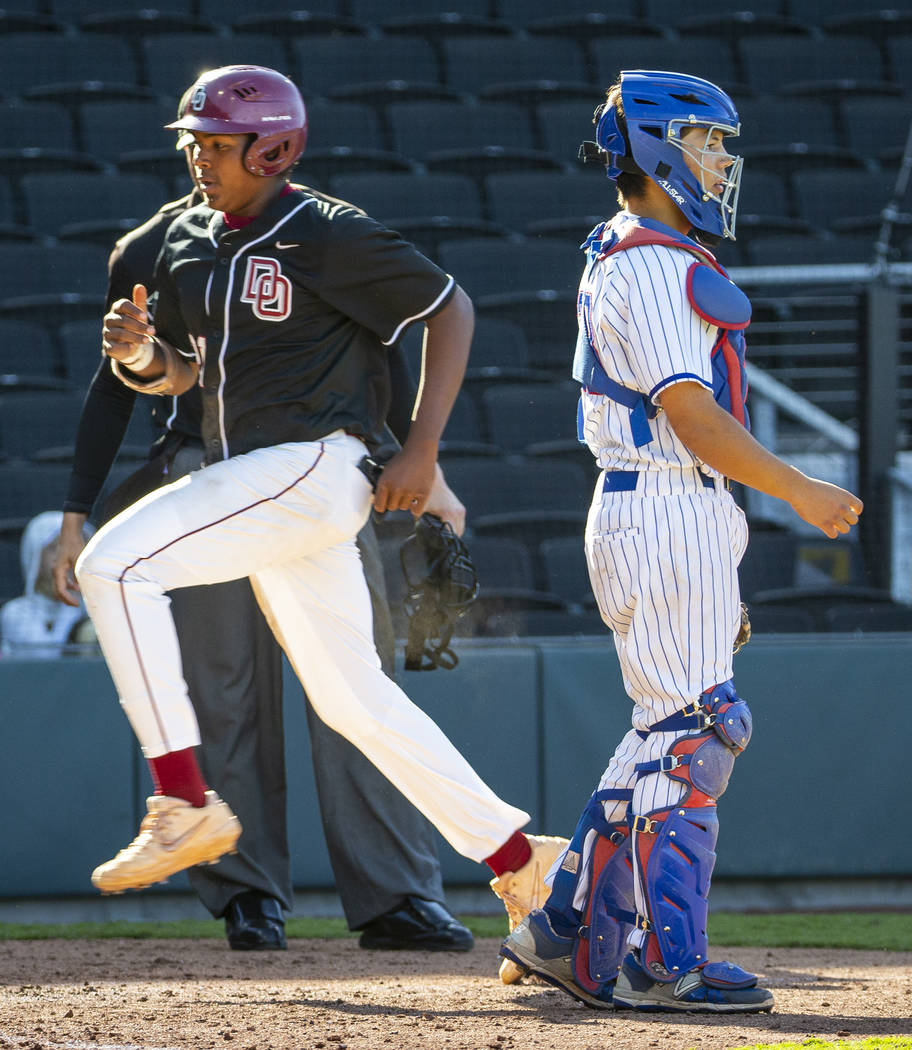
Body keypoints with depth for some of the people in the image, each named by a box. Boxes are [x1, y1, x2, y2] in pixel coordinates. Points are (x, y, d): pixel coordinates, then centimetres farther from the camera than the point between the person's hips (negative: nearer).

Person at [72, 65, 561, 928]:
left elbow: (450, 310, -3)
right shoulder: (190, 242, 13)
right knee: (352, 699, 11)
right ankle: (519, 860, 19)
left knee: (115, 563, -22)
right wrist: (137, 351, -4)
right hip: (251, 483, 9)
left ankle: (185, 805, -22)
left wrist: (422, 448, -8)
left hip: (315, 462, -9)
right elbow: (175, 373, 21)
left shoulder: (328, 236, -9)